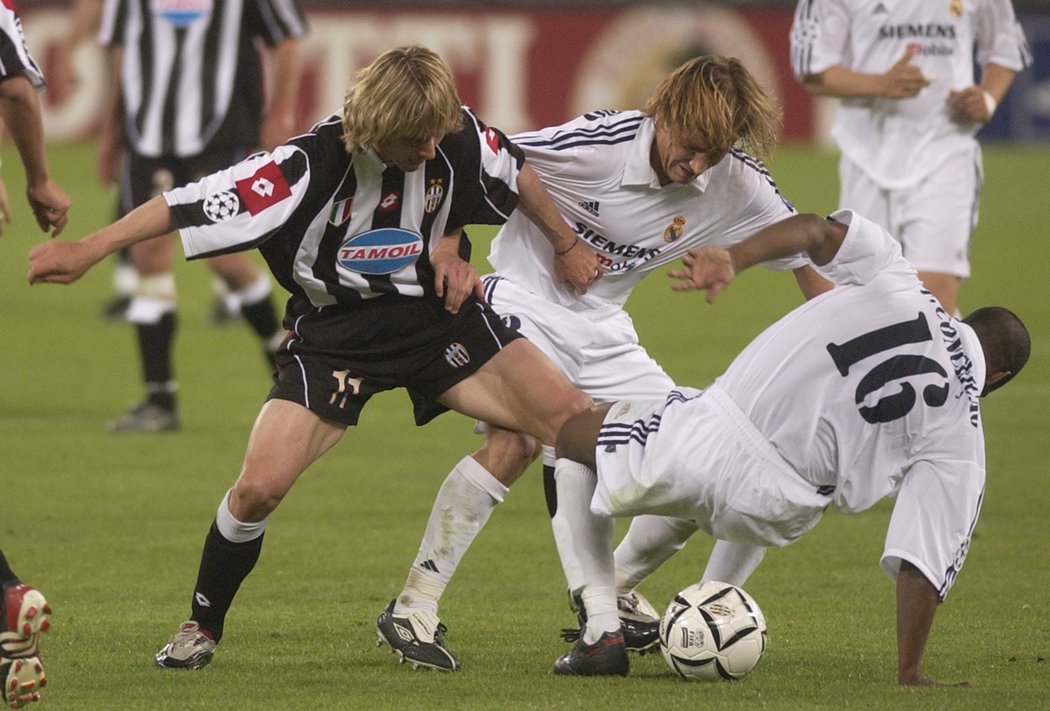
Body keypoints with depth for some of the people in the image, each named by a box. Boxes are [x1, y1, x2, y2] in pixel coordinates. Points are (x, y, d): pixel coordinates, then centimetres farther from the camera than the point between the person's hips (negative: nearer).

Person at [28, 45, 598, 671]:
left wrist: (567, 246, 18)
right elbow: (192, 205, -23)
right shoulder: (311, 166, -26)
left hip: (434, 311, 3)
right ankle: (202, 628, 8)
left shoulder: (459, 138, -14)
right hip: (335, 330, -3)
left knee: (572, 417, -12)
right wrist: (88, 250, -23)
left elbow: (517, 174, 9)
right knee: (261, 485, -18)